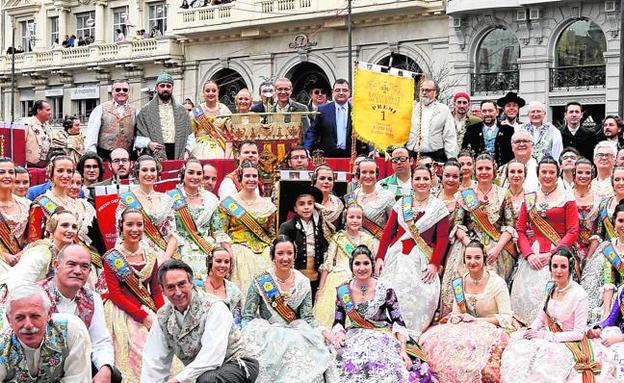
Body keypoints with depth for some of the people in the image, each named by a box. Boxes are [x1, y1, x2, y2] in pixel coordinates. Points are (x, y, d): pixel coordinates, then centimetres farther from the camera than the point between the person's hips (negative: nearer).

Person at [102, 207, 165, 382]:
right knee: (138, 355, -18)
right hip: (122, 313, -4)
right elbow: (116, 295, -8)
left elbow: (156, 290, 11)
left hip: (147, 311, 4)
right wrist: (143, 316, -15)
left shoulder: (150, 255, 9)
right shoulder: (112, 258, -4)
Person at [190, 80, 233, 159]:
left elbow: (229, 137, 3)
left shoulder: (224, 110, 7)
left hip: (220, 153, 0)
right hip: (201, 153, 0)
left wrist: (227, 158, -7)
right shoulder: (196, 112, 8)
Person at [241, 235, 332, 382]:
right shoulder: (260, 282, -2)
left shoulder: (303, 283, 5)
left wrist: (324, 332, -11)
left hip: (295, 334, 2)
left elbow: (308, 318, 5)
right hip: (267, 335, -2)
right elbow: (248, 317, 0)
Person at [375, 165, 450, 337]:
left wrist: (434, 264, -10)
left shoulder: (438, 206, 4)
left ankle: (411, 337, -4)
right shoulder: (401, 203, 11)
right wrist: (380, 257, 1)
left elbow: (442, 238, -1)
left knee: (418, 296, -15)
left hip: (422, 259, -2)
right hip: (396, 255, 2)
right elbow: (388, 231, 9)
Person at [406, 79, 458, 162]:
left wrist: (451, 159, -6)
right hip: (414, 155, 2)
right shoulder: (414, 109, 13)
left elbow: (450, 137, 2)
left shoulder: (444, 110, 7)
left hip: (436, 157, -1)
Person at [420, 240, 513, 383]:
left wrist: (476, 320, -14)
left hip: (492, 330, -4)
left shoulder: (497, 283, -8)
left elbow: (506, 318, -9)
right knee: (432, 336, -21)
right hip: (467, 329, 5)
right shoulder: (459, 283, 6)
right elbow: (455, 315, 12)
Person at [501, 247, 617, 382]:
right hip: (548, 337, 6)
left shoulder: (579, 295, -17)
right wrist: (531, 330, -7)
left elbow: (579, 333, -16)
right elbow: (541, 317, 14)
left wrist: (548, 336, -19)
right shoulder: (551, 289, 3)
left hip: (569, 343, -6)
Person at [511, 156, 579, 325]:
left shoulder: (567, 199, 5)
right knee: (525, 296, -9)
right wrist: (529, 254, -6)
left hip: (556, 256, -3)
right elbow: (520, 230, 11)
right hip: (531, 258, 3)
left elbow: (573, 232, -1)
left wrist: (551, 254, -11)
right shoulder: (529, 198, 15)